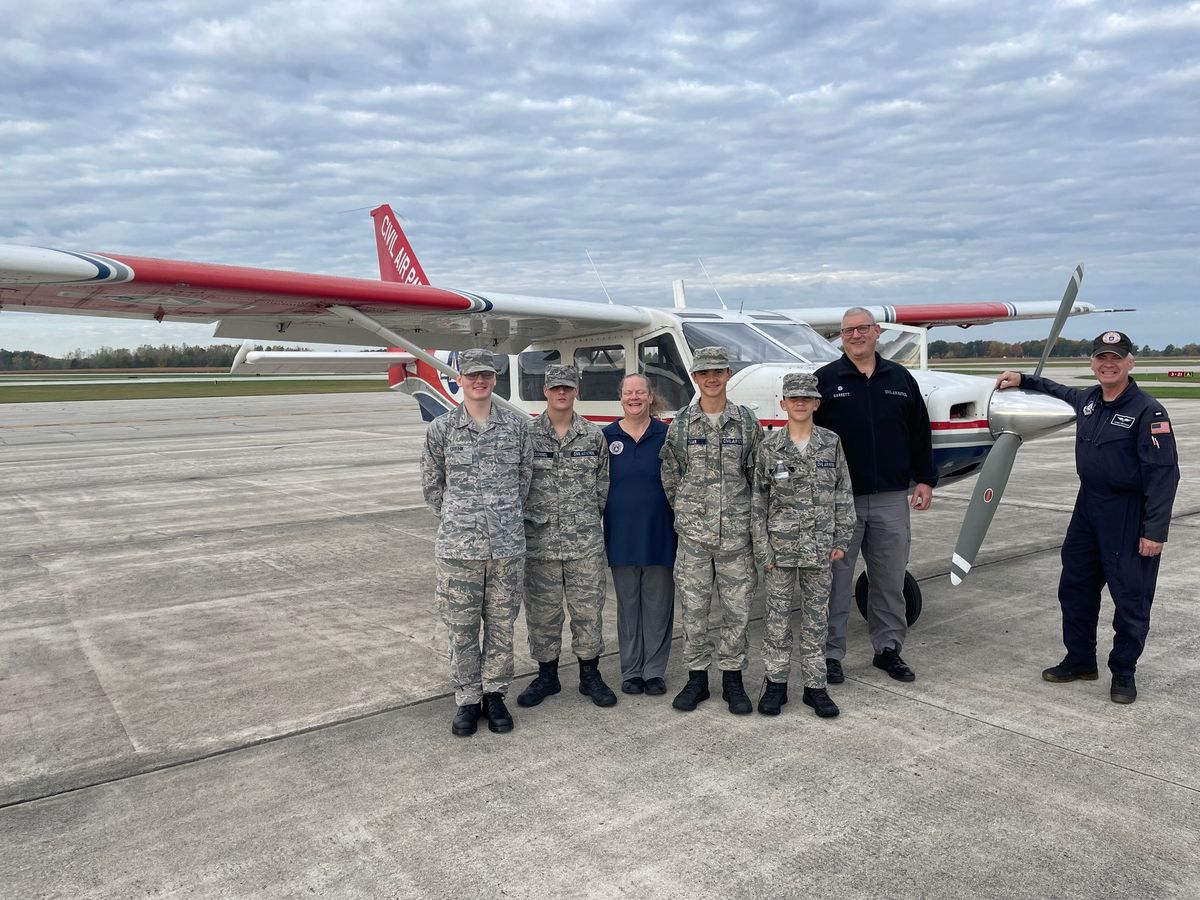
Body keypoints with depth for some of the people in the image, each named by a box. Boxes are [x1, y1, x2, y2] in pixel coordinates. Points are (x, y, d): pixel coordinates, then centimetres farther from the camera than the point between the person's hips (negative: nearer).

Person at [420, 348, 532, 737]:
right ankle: (467, 699, 21)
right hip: (458, 546, -1)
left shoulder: (516, 425, 2)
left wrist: (507, 516, 11)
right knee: (461, 626, 7)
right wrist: (457, 519, 10)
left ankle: (494, 694, 25)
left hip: (508, 544, 1)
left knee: (501, 624, 10)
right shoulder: (441, 428, -1)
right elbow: (431, 483, 8)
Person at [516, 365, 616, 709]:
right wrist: (533, 517, 0)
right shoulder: (527, 434, -1)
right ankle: (546, 676, 25)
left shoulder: (594, 436, 4)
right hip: (539, 541, -1)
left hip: (586, 542, 1)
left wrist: (588, 518, 6)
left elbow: (603, 486, 9)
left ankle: (590, 676, 22)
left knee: (588, 609, 7)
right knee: (542, 611, 9)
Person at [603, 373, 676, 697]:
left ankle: (655, 671, 17)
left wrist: (681, 526, -1)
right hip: (621, 535, 1)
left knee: (658, 603, 5)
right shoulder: (606, 437, 3)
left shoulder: (666, 435, 1)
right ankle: (631, 671, 20)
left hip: (659, 534, -1)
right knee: (628, 604, 9)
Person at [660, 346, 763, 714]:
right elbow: (669, 476, 9)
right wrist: (686, 511, 7)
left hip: (736, 532, 0)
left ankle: (732, 678, 21)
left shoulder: (747, 422, 2)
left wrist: (745, 514, 5)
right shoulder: (680, 424, 3)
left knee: (737, 608, 6)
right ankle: (696, 677, 20)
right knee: (693, 608, 6)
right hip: (693, 533, 0)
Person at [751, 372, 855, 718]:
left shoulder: (831, 443, 1)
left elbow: (843, 494, 5)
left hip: (819, 545, 1)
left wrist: (841, 538, 0)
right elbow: (759, 499, 0)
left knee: (816, 616, 9)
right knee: (778, 615, 6)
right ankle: (775, 682, 19)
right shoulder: (769, 446, -2)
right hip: (781, 546, -1)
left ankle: (815, 685, 19)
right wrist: (762, 547, -4)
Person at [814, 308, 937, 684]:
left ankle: (888, 648, 26)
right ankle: (831, 653, 14)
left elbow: (919, 433, 15)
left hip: (891, 500, 3)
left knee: (891, 579, 11)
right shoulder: (825, 380, 1)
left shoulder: (900, 378, 11)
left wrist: (925, 479, 9)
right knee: (836, 580, 3)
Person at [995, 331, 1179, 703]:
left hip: (1129, 515, -7)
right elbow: (1059, 391, 33)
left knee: (1130, 597, 2)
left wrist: (1155, 531, -21)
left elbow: (1163, 474, -18)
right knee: (1075, 587, 15)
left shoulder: (1147, 411, -15)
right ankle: (1080, 660, 30)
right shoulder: (1086, 400, 6)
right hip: (1089, 505, 8)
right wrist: (1022, 380, 28)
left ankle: (1123, 672, 18)